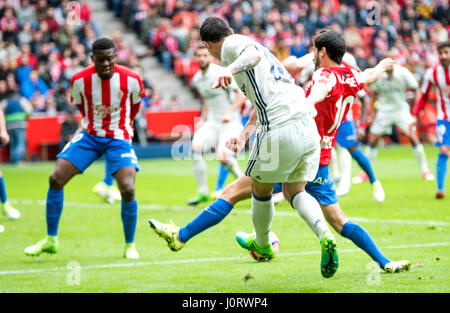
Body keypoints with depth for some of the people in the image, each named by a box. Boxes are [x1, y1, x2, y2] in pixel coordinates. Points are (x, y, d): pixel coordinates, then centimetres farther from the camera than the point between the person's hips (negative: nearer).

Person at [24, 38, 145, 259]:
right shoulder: (79, 80, -14)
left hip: (119, 138, -2)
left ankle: (130, 245, 2)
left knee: (127, 190, -20)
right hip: (89, 134, 2)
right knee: (56, 179, -9)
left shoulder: (131, 80, -15)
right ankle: (51, 240, 6)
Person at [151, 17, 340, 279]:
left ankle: (262, 245, 37)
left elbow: (254, 54, -26)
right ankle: (325, 236, -9)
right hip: (308, 125, 8)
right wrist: (244, 135, 28)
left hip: (280, 130, -8)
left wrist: (230, 70, -43)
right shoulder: (244, 42, 29)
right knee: (295, 191, 16)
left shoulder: (232, 44, 1)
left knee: (261, 189, 16)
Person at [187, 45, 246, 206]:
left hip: (230, 122, -6)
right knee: (196, 147, -15)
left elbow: (241, 94, -13)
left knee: (223, 157, -22)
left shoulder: (221, 73, -13)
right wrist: (203, 119, 15)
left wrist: (230, 113, -23)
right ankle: (203, 192, -4)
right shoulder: (197, 79, 9)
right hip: (212, 121, 6)